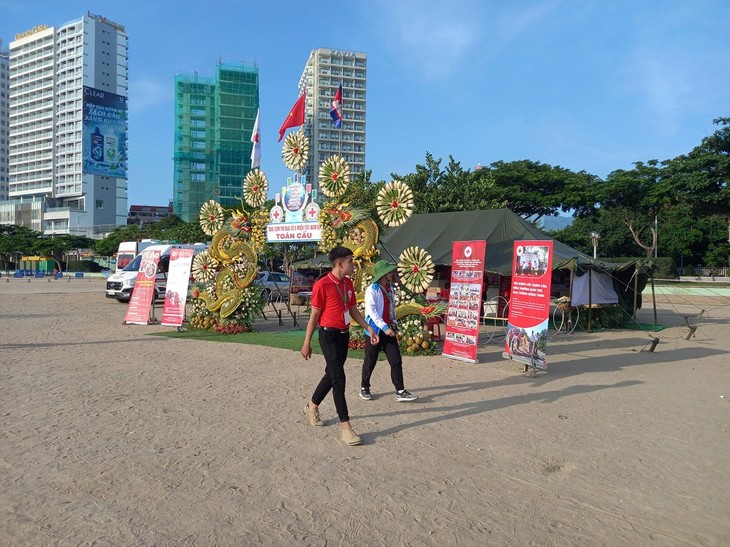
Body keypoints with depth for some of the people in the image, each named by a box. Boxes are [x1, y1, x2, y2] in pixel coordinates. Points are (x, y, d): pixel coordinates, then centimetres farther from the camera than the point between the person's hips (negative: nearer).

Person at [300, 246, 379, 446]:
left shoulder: (348, 283, 8)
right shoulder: (322, 285, -15)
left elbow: (353, 310, 15)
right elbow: (314, 315, -11)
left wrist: (368, 327, 4)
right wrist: (307, 343, -7)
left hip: (344, 335, 8)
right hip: (329, 336, -8)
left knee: (331, 374, 18)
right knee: (339, 379, -8)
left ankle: (311, 407, 39)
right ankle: (345, 427, -2)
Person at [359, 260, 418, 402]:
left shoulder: (390, 288, 9)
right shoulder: (372, 290, -14)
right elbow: (372, 312, -20)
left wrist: (394, 324, 7)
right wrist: (384, 328, -24)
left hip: (389, 329, 6)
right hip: (375, 330, -6)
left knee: (396, 361, 2)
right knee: (370, 362, 7)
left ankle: (400, 392, 6)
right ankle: (364, 388, 25)